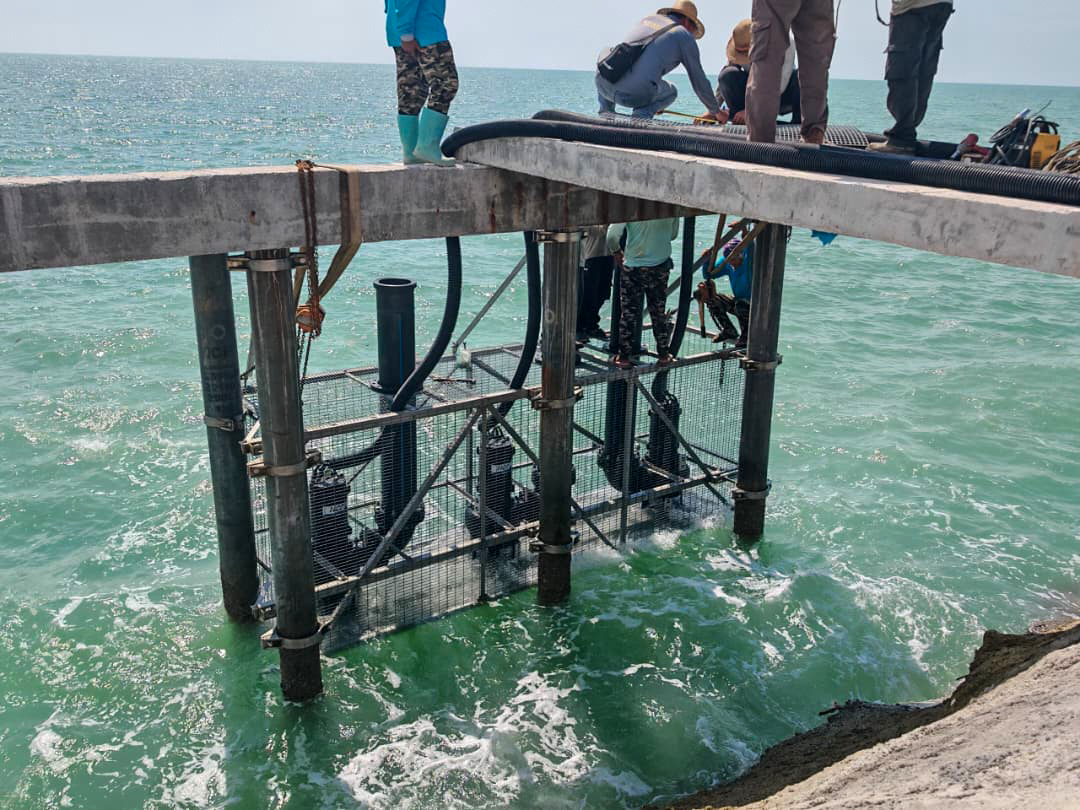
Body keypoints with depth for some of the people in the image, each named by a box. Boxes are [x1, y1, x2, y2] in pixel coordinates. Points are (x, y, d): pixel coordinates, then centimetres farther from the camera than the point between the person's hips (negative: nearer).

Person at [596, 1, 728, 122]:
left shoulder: (648, 18, 30)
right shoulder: (685, 36, 16)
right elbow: (699, 80, 20)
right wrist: (716, 111, 36)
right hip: (634, 94, -4)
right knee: (671, 91, 29)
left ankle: (605, 113, 21)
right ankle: (641, 115, 1)